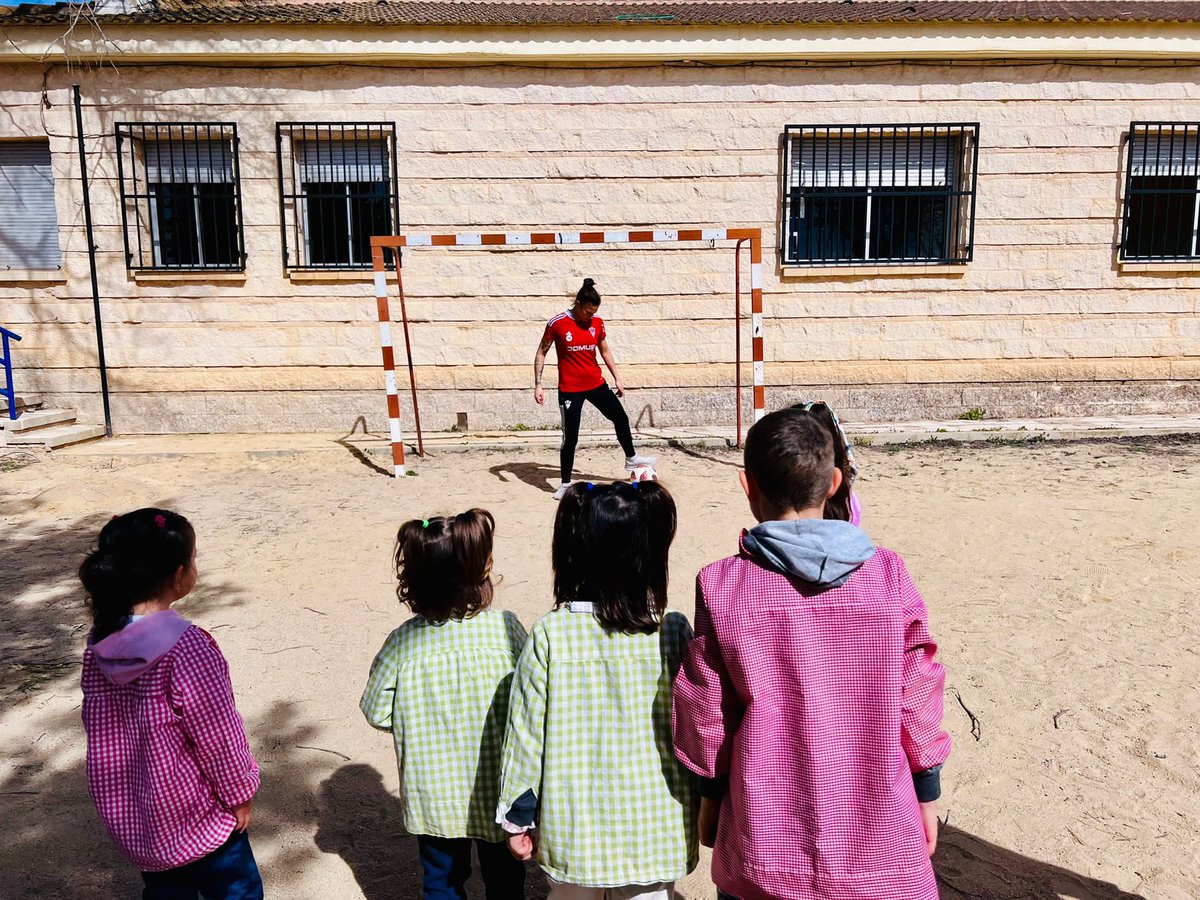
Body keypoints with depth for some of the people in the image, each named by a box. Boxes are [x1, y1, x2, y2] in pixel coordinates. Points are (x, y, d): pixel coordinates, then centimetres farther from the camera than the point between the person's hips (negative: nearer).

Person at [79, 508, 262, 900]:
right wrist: (240, 794, -6)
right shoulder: (187, 649, -29)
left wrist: (125, 783, 19)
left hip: (128, 814, 7)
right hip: (194, 814, -7)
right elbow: (218, 735, -21)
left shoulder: (99, 643, -8)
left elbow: (97, 723, 4)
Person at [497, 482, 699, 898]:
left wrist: (517, 818, 4)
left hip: (574, 828, 0)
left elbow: (526, 732, -9)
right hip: (654, 829, 0)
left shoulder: (550, 634, -16)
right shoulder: (673, 632, -14)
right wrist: (702, 801, 12)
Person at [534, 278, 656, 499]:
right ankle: (565, 484, 11)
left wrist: (617, 378, 12)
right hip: (570, 389, -5)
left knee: (621, 418, 11)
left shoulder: (597, 323, 1)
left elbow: (605, 351, 15)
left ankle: (631, 459, 35)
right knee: (570, 437, -3)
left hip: (596, 384, 5)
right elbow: (541, 353, -4)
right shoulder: (557, 324, -12)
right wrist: (538, 385, -8)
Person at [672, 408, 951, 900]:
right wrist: (927, 792, 11)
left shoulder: (722, 586, -14)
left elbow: (706, 708, -5)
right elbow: (916, 693, -3)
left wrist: (711, 793, 11)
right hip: (876, 838, 1)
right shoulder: (886, 574, -11)